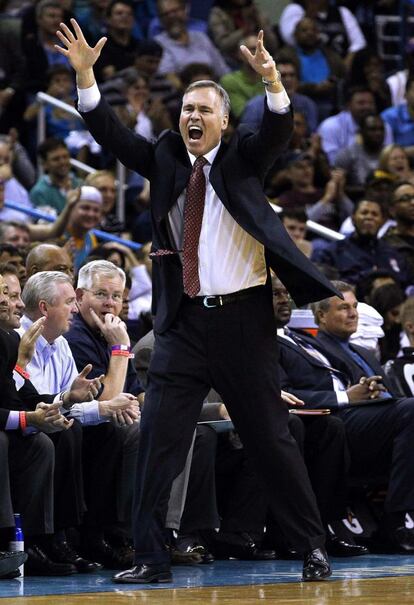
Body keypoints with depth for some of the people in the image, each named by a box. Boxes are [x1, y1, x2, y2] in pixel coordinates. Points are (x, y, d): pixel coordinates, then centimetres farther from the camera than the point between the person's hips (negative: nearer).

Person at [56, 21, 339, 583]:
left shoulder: (242, 158, 2)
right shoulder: (164, 159, 9)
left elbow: (278, 131, -16)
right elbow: (109, 132, 1)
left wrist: (273, 83, -35)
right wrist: (84, 74, -13)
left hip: (242, 319, -2)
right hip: (183, 323, 2)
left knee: (271, 439, 3)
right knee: (157, 439, -4)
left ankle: (313, 548, 12)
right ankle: (149, 557, 0)